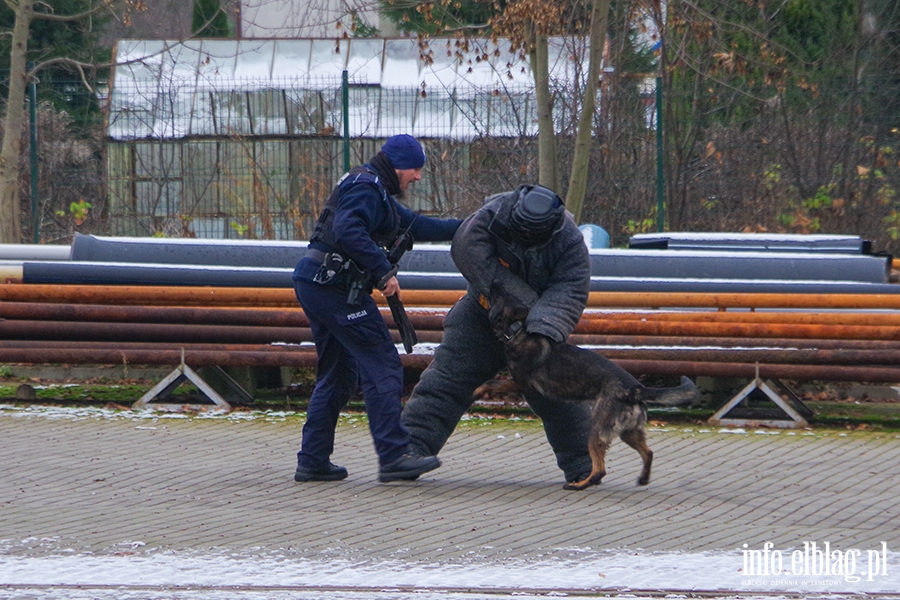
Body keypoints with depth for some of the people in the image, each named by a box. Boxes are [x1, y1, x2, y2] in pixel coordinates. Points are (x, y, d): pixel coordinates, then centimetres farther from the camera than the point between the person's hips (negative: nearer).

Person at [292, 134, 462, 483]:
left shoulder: (376, 192, 24)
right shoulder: (365, 187, -10)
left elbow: (415, 226, 32)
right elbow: (348, 232, -25)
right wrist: (383, 271, -24)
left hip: (314, 285, 11)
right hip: (334, 286, -11)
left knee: (337, 375, 14)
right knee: (382, 365, -10)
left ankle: (313, 461, 14)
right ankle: (393, 456, -14)